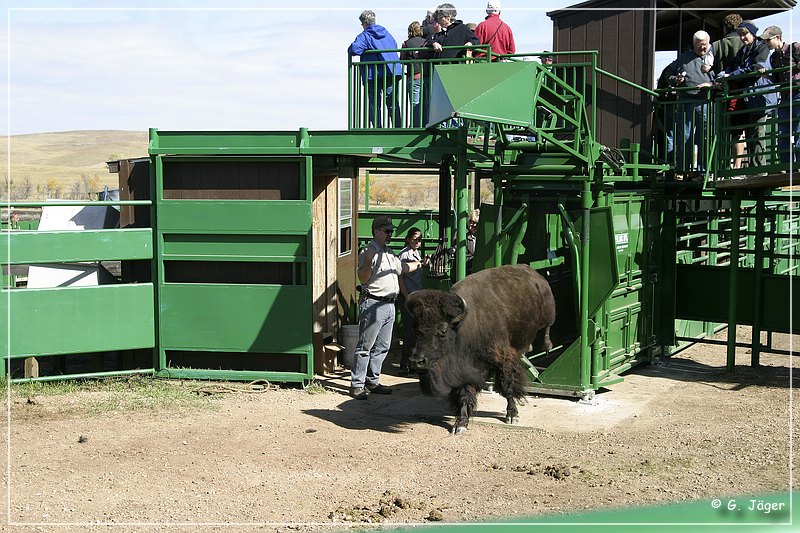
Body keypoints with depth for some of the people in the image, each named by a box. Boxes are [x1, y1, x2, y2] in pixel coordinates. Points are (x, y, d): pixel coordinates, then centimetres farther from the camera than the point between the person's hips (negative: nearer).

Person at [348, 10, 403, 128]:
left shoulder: (364, 36, -5)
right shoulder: (386, 33, 15)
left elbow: (354, 49, -19)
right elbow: (395, 46, 29)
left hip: (374, 75, -4)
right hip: (393, 73, 4)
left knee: (374, 104, 3)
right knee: (393, 103, 8)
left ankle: (377, 129, -1)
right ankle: (397, 128, 4)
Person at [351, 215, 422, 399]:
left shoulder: (389, 252, 18)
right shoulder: (368, 252, -11)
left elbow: (401, 268, 34)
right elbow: (363, 279, -19)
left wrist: (420, 264, 35)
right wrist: (368, 261, -32)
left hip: (389, 305, 9)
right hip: (373, 304, -9)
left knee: (382, 347, 13)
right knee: (365, 347, -7)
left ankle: (372, 382, 21)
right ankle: (357, 385, -4)